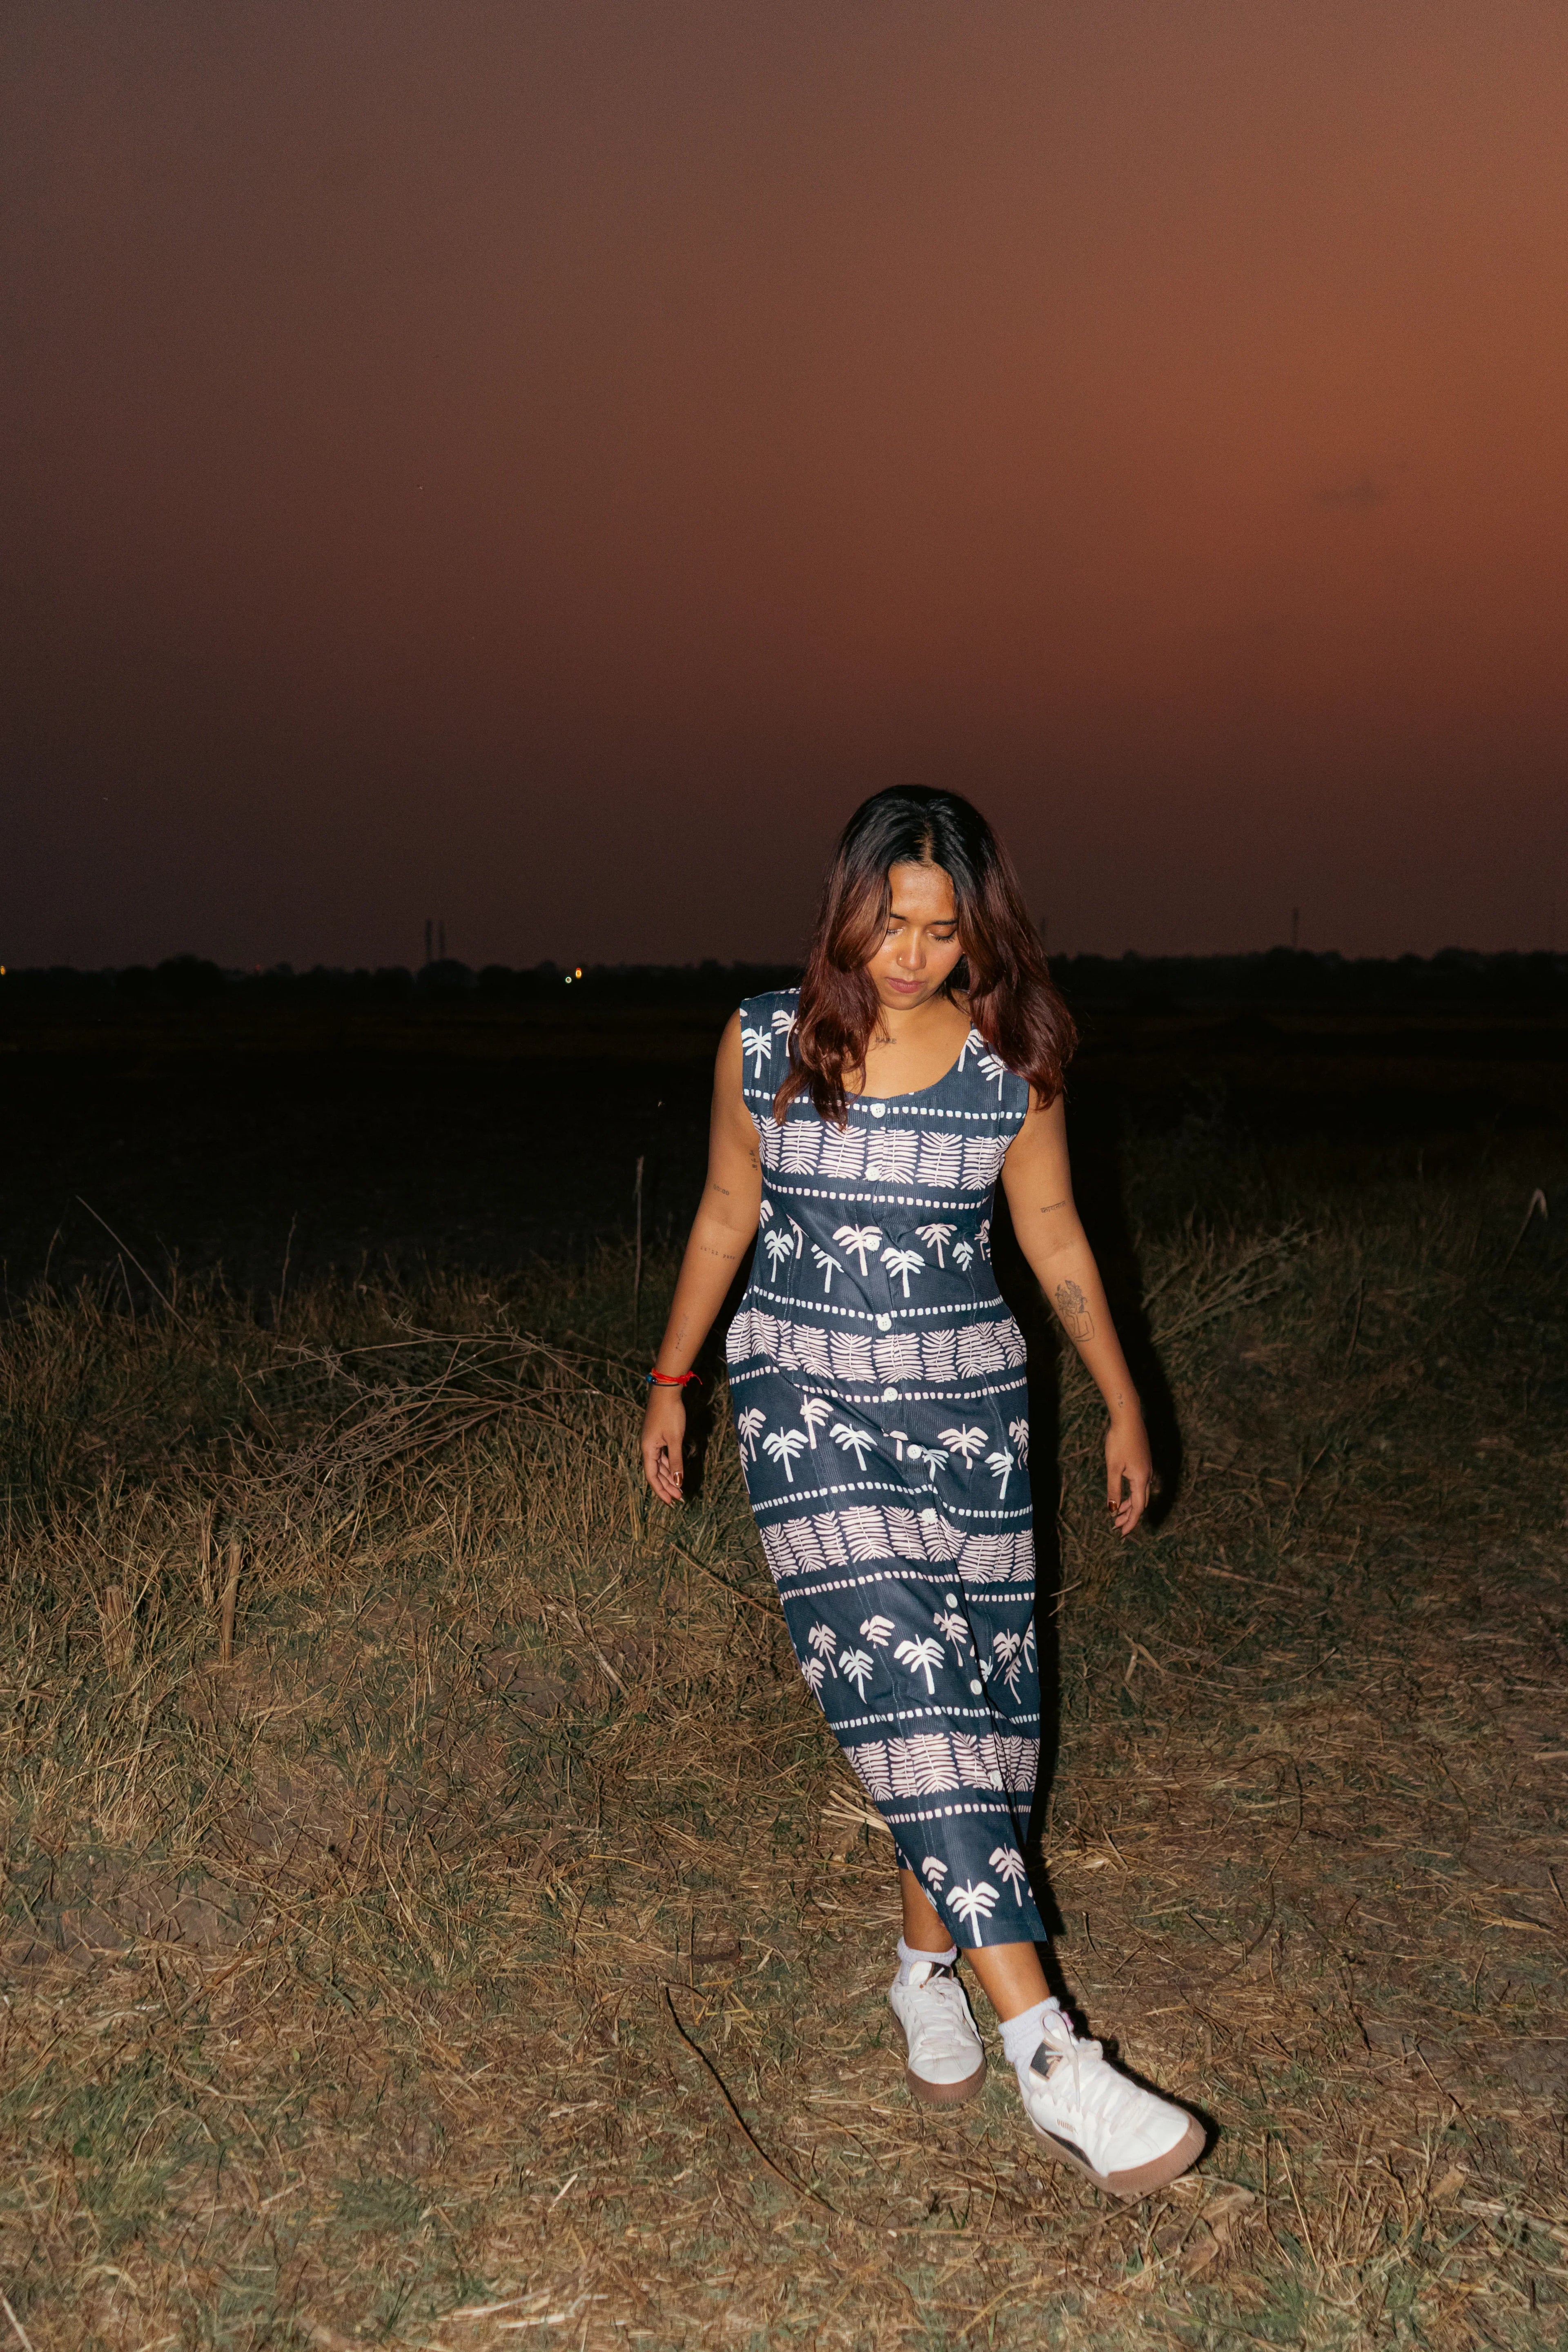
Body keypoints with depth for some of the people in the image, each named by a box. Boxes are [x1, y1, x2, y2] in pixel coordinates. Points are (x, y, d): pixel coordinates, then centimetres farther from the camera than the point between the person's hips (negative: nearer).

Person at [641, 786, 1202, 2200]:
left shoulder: (1014, 1063, -3)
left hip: (968, 1407, 2)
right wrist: (672, 1381, 15)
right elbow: (726, 1214, 9)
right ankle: (1050, 2058, -17)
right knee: (901, 1687, -16)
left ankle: (927, 1965, 29)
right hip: (807, 1402, -2)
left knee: (980, 1696, 2)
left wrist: (1123, 1405, 10)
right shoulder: (766, 1045, -4)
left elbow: (1054, 1235, 8)